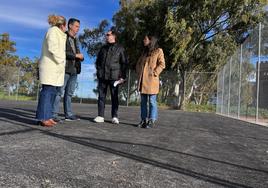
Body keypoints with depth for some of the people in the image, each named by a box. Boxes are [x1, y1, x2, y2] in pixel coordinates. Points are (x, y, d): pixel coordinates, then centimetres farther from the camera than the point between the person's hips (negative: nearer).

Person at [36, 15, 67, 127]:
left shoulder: (58, 33, 26)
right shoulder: (53, 31, -3)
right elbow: (52, 48, -15)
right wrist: (60, 61, -10)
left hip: (54, 67, 9)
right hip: (50, 66, -9)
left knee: (52, 92, 5)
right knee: (48, 91, -12)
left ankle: (47, 117, 7)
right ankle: (42, 118, -12)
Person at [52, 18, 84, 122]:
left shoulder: (75, 39, 22)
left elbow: (79, 54, 19)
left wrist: (81, 57, -3)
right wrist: (76, 55, -13)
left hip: (74, 70, 7)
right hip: (64, 68, -7)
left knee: (69, 93, 8)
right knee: (59, 92, -7)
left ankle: (68, 114, 12)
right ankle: (54, 115, -3)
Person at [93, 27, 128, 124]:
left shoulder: (120, 48, 6)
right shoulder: (103, 48, 18)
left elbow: (124, 63, 3)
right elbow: (98, 60, 23)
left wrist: (123, 76, -5)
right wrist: (99, 71, 8)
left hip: (114, 76, -4)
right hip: (102, 76, 4)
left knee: (114, 97, 0)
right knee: (101, 96, 2)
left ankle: (114, 117, 4)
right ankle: (100, 116, 6)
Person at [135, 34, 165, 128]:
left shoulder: (158, 51, 2)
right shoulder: (144, 52, 20)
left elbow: (162, 64, -7)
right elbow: (138, 63, 25)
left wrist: (154, 73, -13)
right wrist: (139, 73, 10)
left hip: (151, 80, -7)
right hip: (142, 80, 7)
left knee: (152, 101, -4)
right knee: (143, 101, 8)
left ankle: (152, 121, 2)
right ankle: (143, 120, 15)